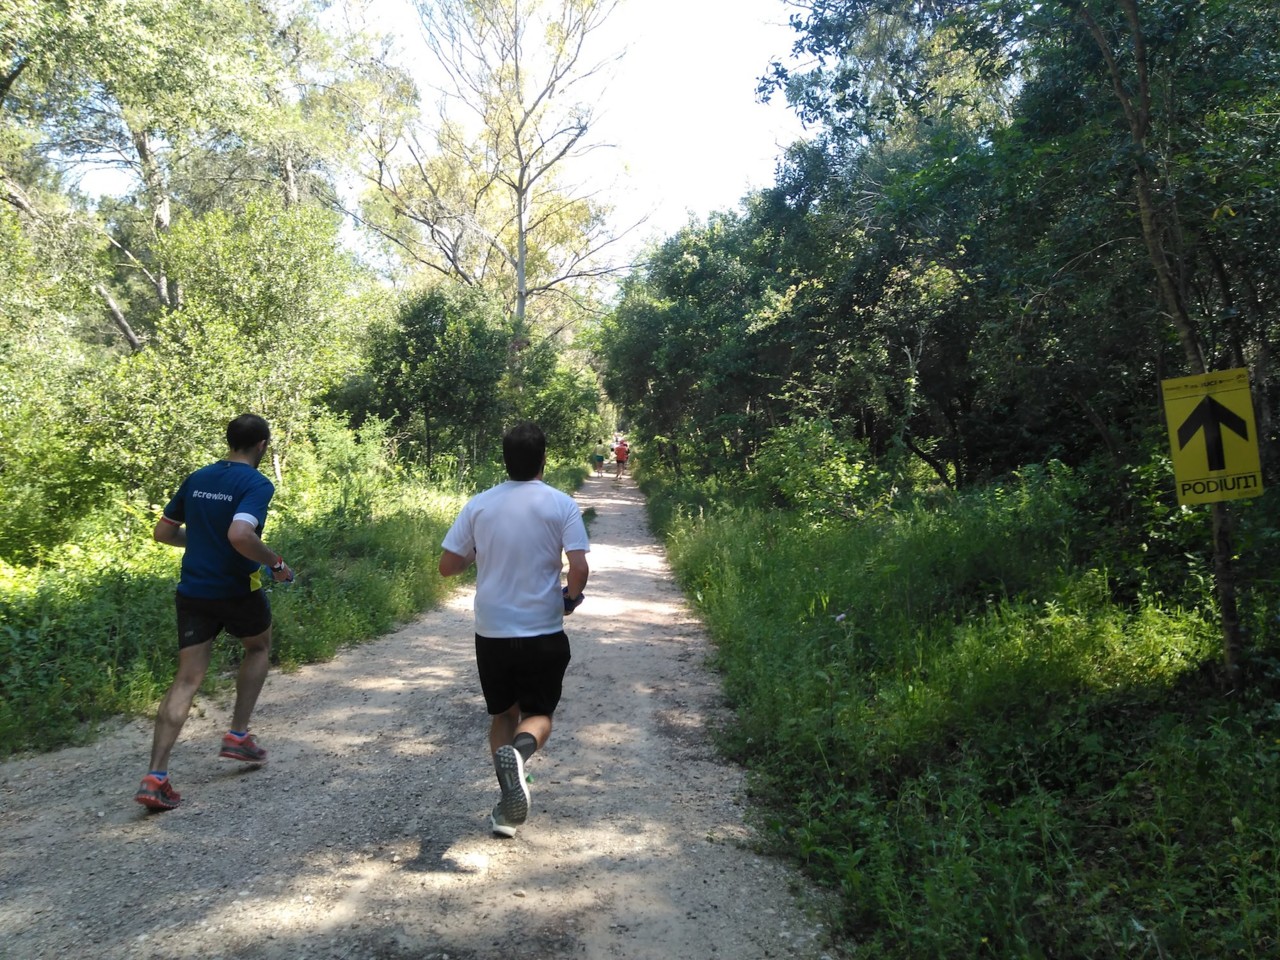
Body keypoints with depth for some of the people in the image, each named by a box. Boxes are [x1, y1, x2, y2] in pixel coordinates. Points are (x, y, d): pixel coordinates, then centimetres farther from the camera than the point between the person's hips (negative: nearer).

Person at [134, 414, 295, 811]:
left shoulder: (196, 479, 8)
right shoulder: (257, 484, -13)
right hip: (237, 591, -5)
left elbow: (162, 532, 13)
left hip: (193, 591, 5)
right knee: (259, 646, 25)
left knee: (187, 680, 5)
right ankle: (238, 735, 22)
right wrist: (276, 563, -15)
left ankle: (156, 777, -4)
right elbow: (240, 535, -29)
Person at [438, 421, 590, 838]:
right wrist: (571, 597, 4)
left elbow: (447, 565, 0)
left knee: (503, 714, 20)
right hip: (543, 634, -2)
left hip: (491, 632, 2)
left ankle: (508, 805, 17)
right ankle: (519, 750, -21)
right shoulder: (562, 505, -8)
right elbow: (579, 568, -16)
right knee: (539, 714, 13)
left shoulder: (478, 505, -2)